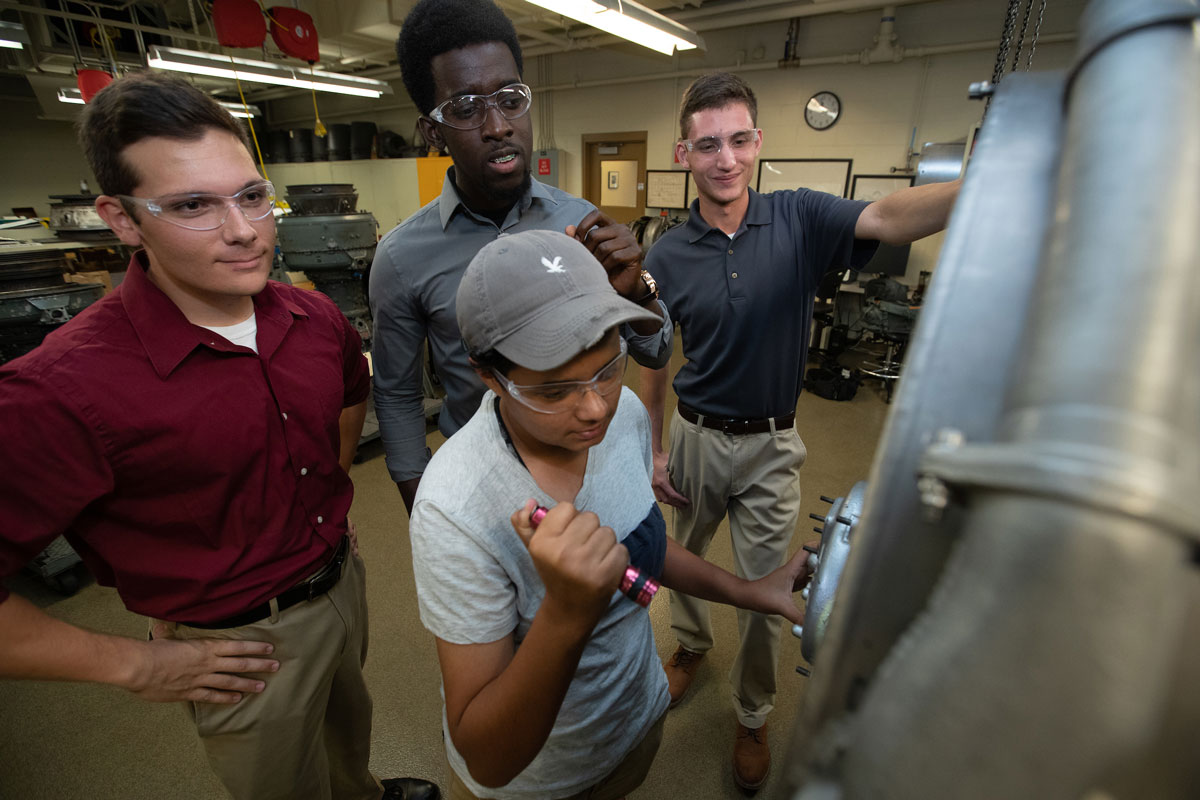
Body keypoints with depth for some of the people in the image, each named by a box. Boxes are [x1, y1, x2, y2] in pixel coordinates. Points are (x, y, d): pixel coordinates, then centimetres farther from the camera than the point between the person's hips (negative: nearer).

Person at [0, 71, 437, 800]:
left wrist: (331, 484, 6)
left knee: (350, 721, 35)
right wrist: (135, 666, -16)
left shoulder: (317, 320, -10)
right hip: (244, 645, -5)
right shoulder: (63, 391, -29)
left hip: (345, 580, 6)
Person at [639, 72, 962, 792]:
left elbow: (890, 218, -28)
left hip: (772, 446, -1)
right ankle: (692, 644, 55)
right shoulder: (667, 255, -5)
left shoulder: (799, 219, -8)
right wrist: (655, 450, 1)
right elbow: (653, 362, 1)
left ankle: (754, 717, 39)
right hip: (695, 436, 2)